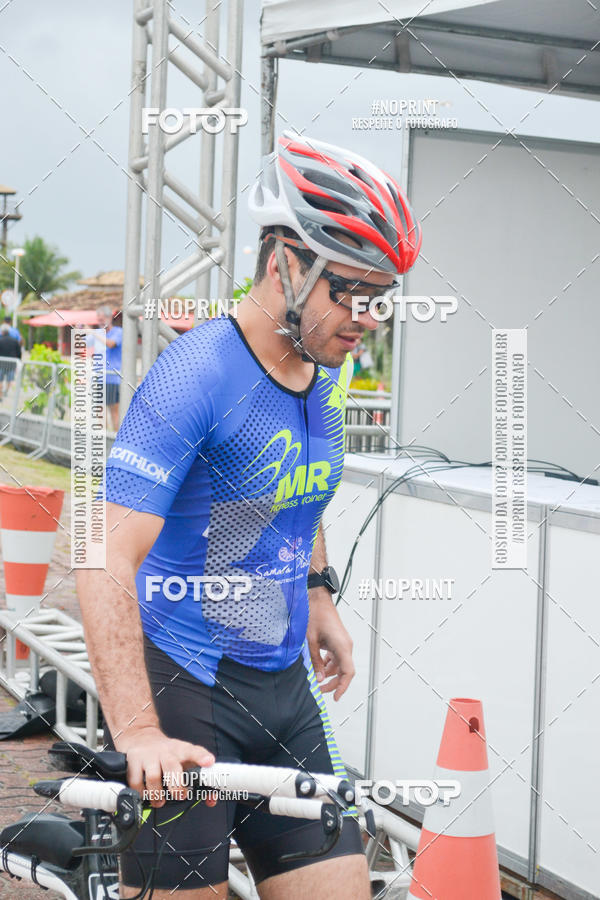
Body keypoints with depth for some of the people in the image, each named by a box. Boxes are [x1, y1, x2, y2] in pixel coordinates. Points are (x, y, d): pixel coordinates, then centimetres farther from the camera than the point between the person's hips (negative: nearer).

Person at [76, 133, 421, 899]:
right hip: (182, 690, -7)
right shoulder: (196, 375, -19)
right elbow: (106, 562, -26)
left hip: (284, 686, 7)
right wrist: (138, 734, -33)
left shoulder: (326, 374, 5)